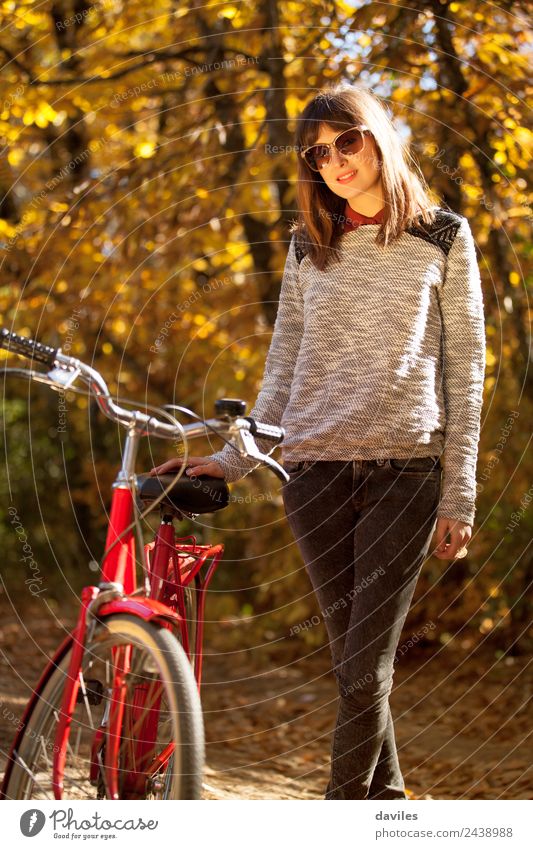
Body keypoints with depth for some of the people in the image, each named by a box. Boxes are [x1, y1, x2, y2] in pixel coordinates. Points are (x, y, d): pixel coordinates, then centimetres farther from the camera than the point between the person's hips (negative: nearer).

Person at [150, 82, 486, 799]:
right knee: (355, 664, 3)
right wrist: (235, 459, 8)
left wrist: (459, 496, -2)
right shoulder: (310, 246, 14)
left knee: (365, 668, -10)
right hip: (315, 470, 3)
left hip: (405, 468, -3)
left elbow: (464, 370, 3)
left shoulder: (443, 238, 6)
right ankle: (387, 800, 16)